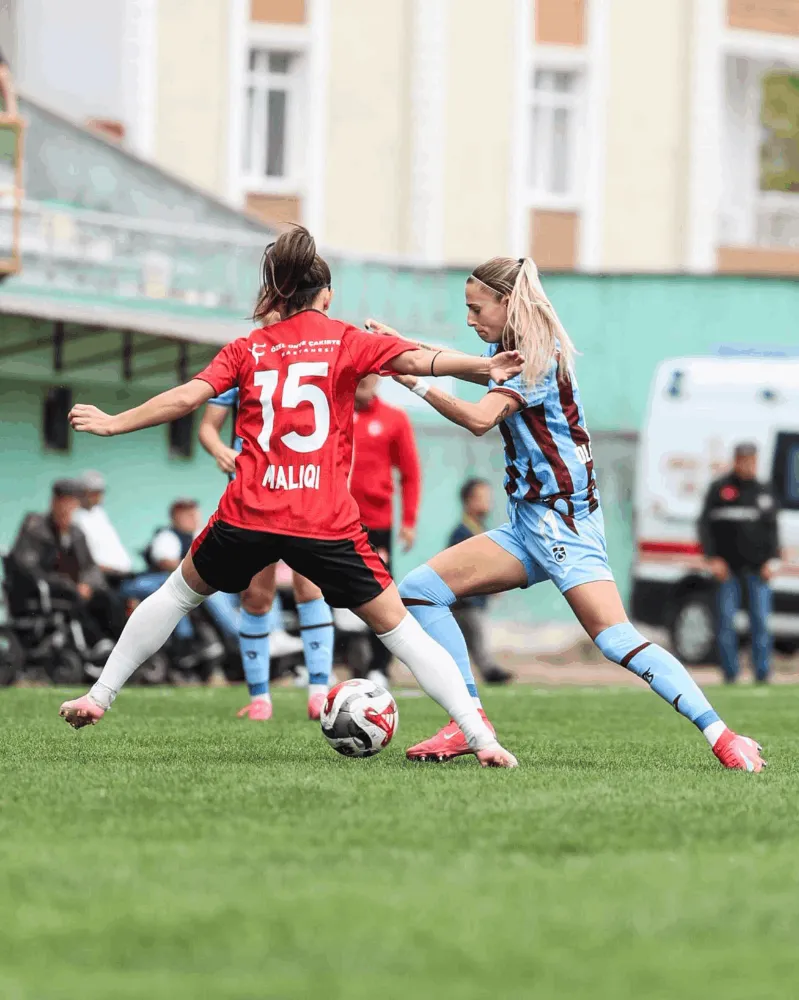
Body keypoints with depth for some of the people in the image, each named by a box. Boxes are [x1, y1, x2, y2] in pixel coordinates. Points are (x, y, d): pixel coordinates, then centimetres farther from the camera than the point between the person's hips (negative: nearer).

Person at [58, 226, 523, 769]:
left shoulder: (247, 348, 12)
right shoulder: (345, 340, 8)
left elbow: (187, 397, 4)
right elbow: (418, 360, -7)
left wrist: (114, 423, 14)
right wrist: (485, 367, -9)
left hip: (248, 516, 2)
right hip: (326, 521, -2)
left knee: (181, 591, 28)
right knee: (396, 623, 4)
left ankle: (99, 696, 30)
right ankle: (482, 738, -6)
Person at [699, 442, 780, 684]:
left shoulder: (763, 492, 11)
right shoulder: (719, 489, 5)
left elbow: (772, 529, 12)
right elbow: (705, 525, 4)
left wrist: (772, 560, 0)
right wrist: (713, 558, -5)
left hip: (757, 568, 1)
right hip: (728, 567, -1)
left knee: (761, 621, -3)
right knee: (726, 621, -1)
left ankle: (762, 675, 1)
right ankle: (730, 675, 6)